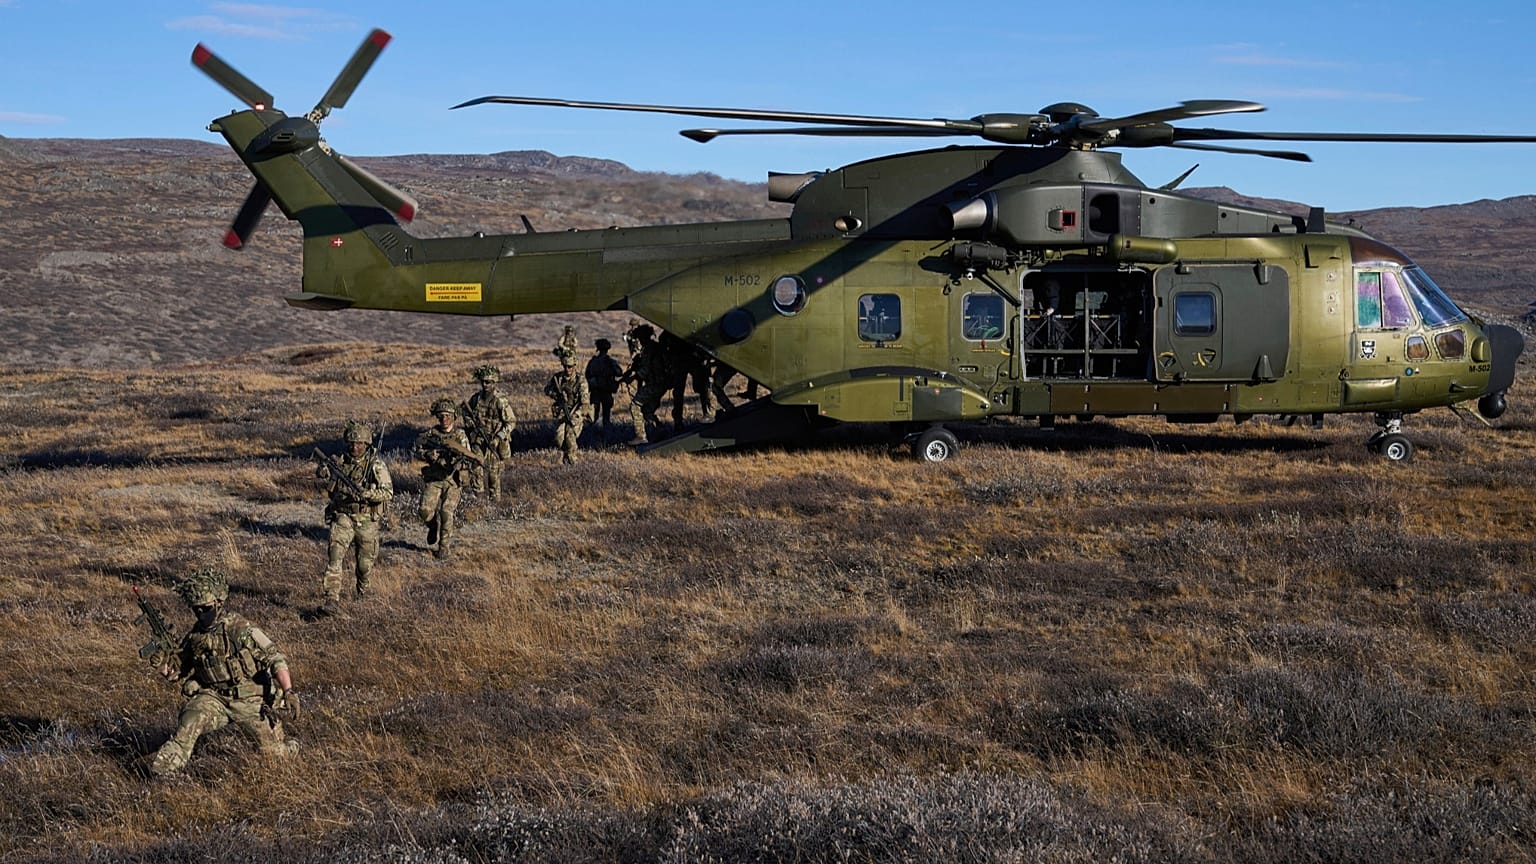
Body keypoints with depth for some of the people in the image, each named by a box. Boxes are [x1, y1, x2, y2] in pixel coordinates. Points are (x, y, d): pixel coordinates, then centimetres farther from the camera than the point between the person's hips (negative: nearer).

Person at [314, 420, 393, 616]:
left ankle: (362, 589, 46)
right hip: (343, 517, 1)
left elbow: (388, 492, -13)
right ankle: (331, 600, -23)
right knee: (334, 556, -18)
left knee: (365, 562, 15)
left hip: (367, 521, -1)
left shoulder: (375, 465, -7)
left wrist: (367, 493, -30)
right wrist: (323, 471, -13)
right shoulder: (341, 462, 3)